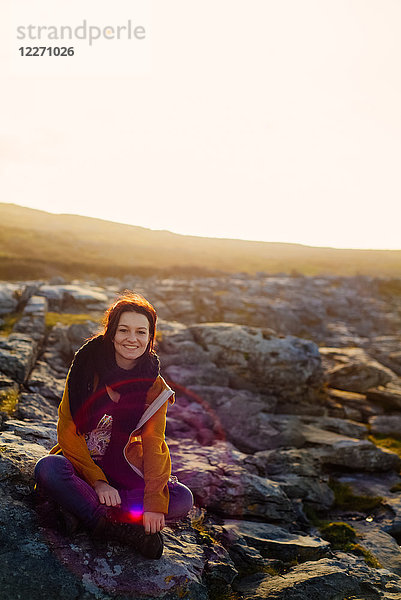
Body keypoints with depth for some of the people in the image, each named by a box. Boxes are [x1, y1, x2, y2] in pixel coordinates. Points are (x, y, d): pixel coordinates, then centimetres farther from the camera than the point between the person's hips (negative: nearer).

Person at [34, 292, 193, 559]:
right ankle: (119, 528, -26)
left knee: (182, 500, -21)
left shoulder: (155, 386, -6)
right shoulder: (86, 367, -11)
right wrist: (97, 482, -22)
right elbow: (67, 431, -12)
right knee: (48, 468, -34)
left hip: (124, 470, 2)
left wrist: (154, 503, -24)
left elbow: (153, 445, -11)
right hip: (80, 462, -2)